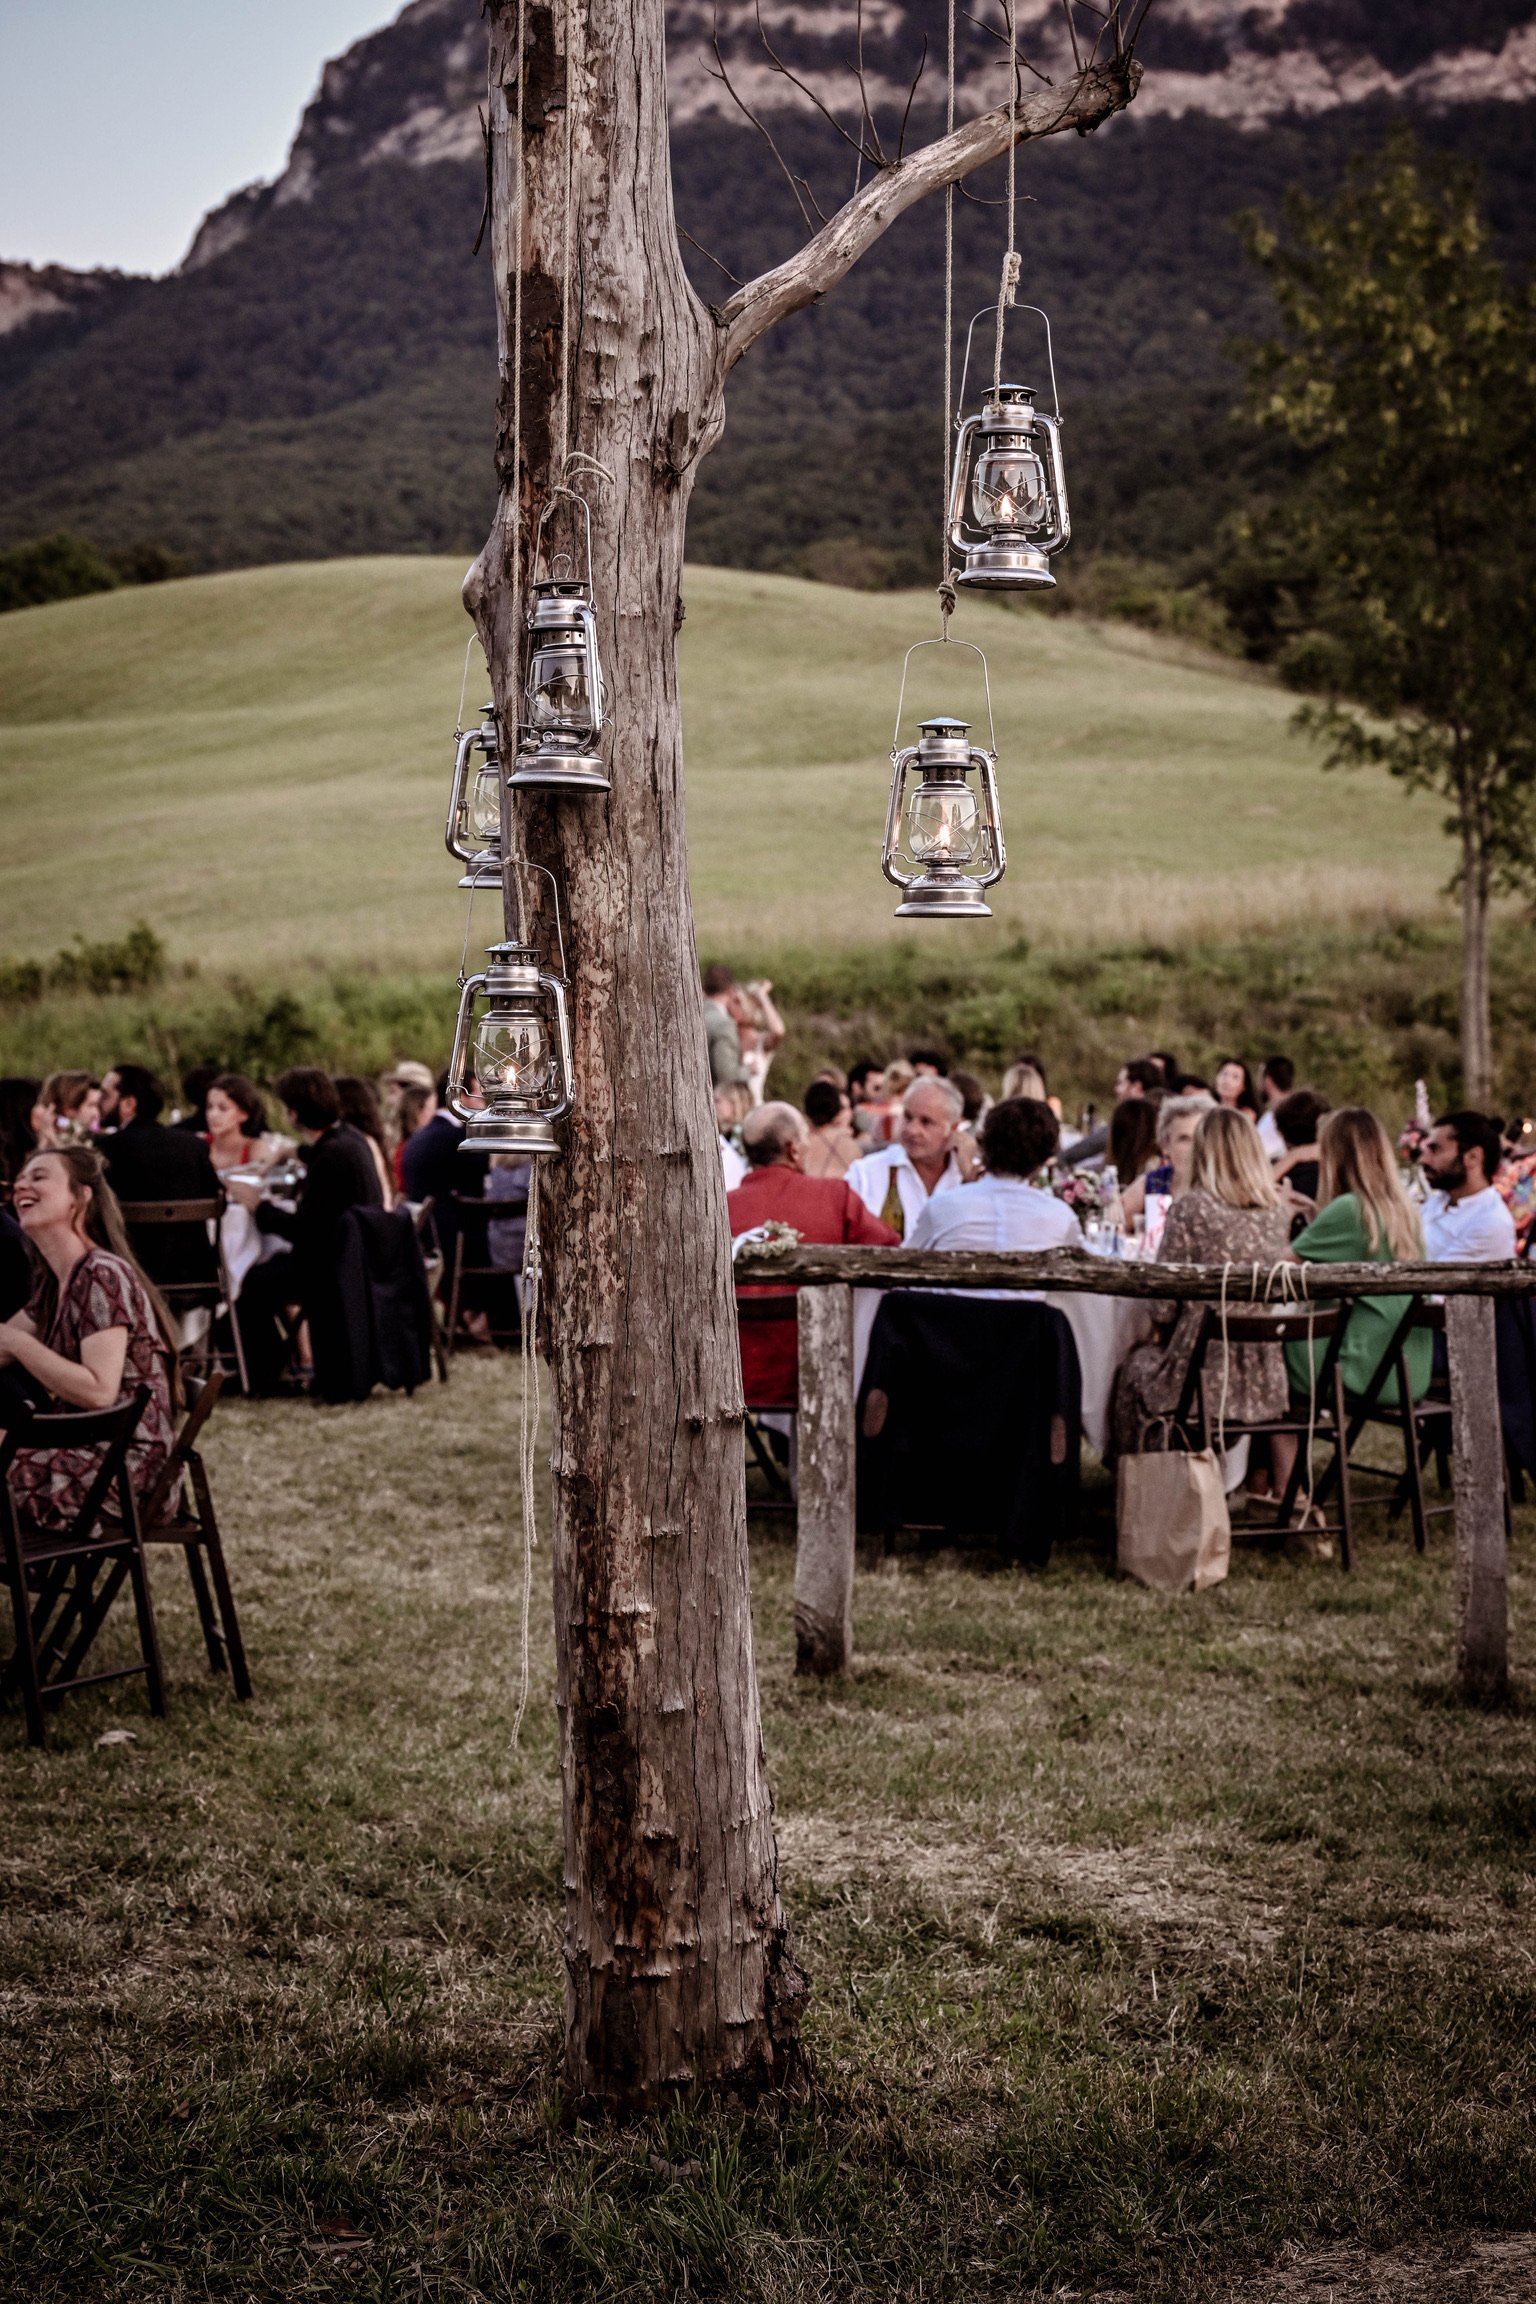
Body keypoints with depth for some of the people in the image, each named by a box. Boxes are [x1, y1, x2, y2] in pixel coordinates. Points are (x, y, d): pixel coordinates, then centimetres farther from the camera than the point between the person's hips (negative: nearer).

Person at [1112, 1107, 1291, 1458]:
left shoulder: (1191, 1208, -15)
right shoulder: (1276, 1213, 1)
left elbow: (1163, 1308, -12)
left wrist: (1166, 1332, 11)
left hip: (1204, 1380, -5)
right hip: (1264, 1382, 5)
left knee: (1135, 1365, 28)